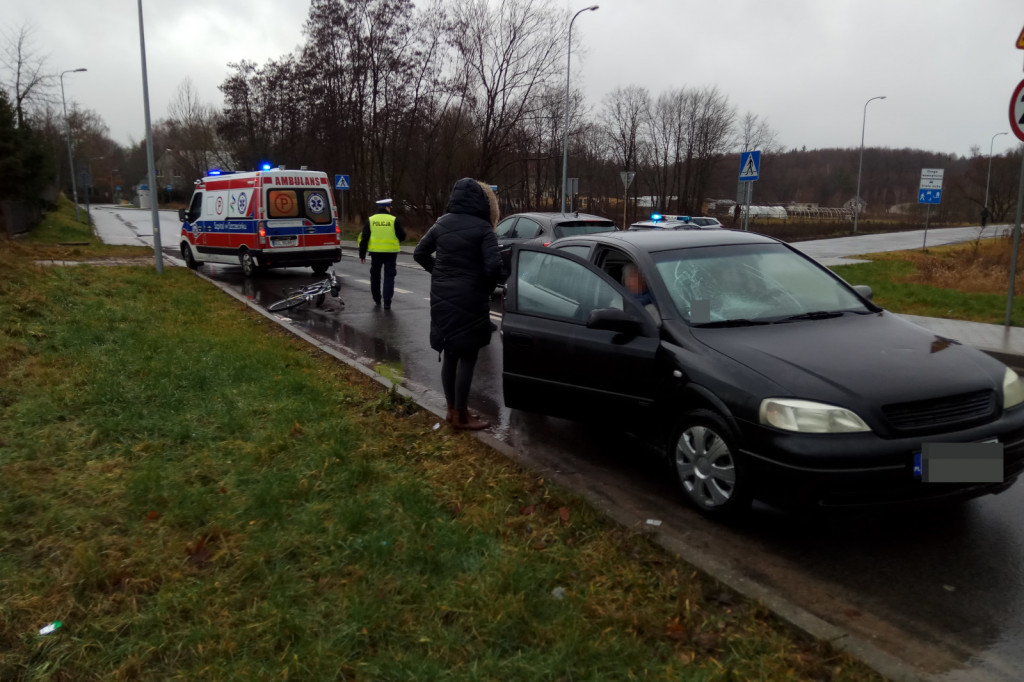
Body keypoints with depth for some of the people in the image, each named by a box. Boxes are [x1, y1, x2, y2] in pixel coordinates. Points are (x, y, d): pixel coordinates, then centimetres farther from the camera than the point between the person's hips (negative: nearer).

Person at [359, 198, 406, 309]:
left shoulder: (370, 220, 2)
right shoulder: (394, 220, -4)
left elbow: (364, 238, 2)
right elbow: (402, 236, -2)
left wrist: (362, 254, 6)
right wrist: (397, 241, 21)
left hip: (375, 252, 2)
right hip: (391, 252, -2)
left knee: (375, 276, 17)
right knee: (389, 277, 3)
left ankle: (376, 300, 23)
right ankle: (387, 302, -5)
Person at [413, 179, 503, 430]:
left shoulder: (442, 223, 6)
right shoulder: (482, 228, -12)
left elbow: (420, 253, 12)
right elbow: (493, 266, -20)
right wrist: (486, 288, -3)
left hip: (442, 297, 6)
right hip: (469, 300, -6)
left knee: (449, 354, 15)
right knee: (467, 356, 2)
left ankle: (452, 410, 24)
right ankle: (461, 416, 7)